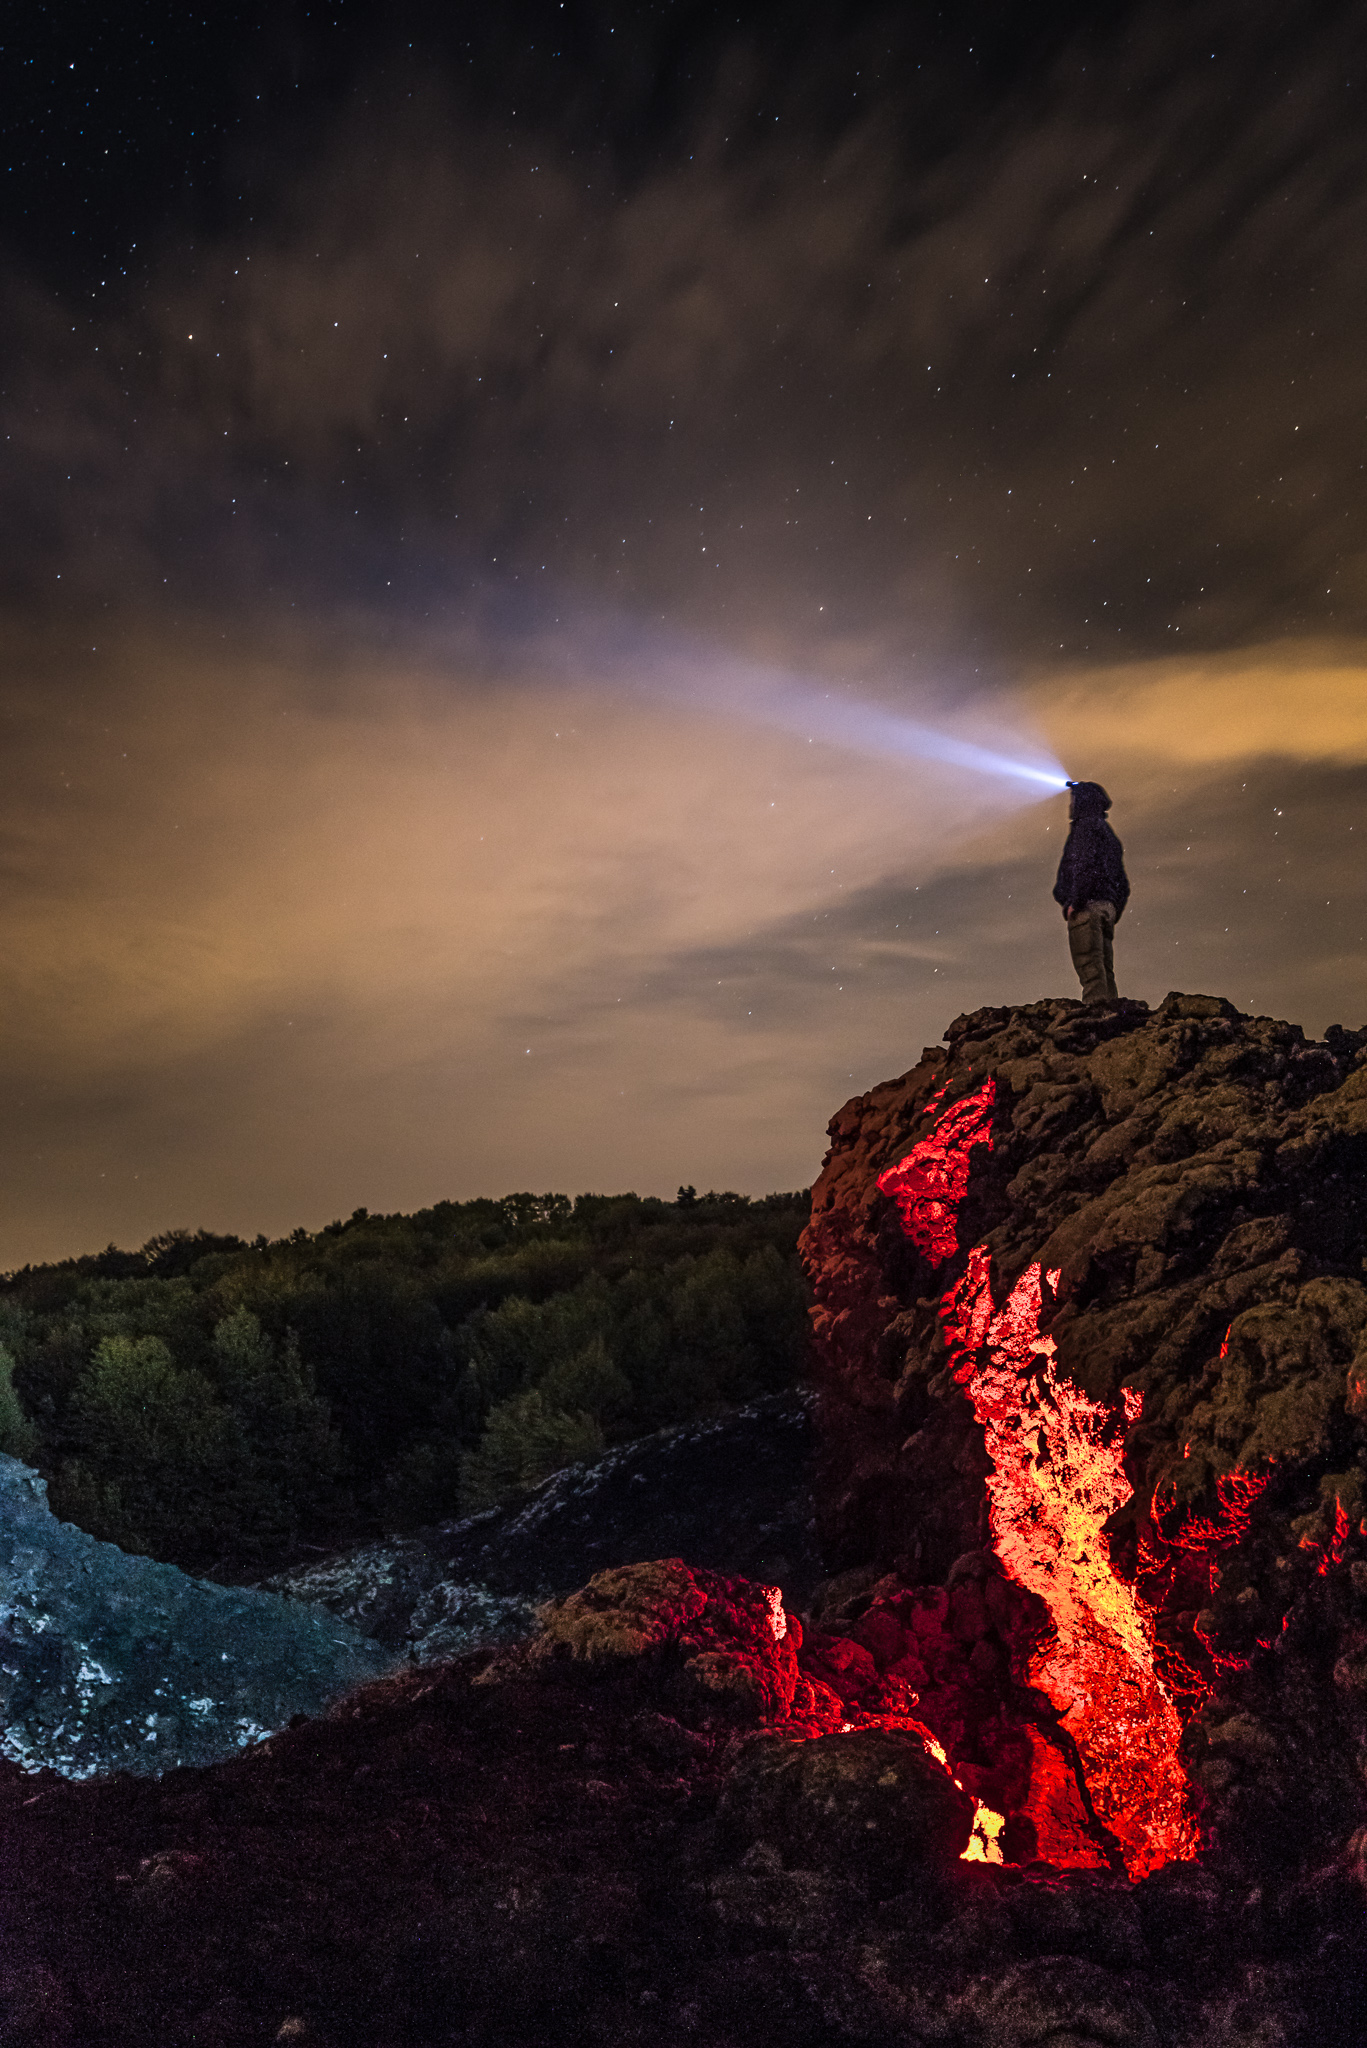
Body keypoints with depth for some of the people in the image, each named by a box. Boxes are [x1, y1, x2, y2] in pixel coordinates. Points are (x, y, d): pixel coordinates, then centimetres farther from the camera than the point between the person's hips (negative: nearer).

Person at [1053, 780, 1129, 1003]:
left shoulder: (1087, 827, -2)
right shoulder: (1107, 833, 27)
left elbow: (1086, 865, -17)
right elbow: (1122, 883, 25)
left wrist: (1074, 901, -18)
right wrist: (1115, 913, 23)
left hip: (1088, 906, -9)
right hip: (1107, 906, 9)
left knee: (1089, 964, -15)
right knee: (1104, 969, 6)